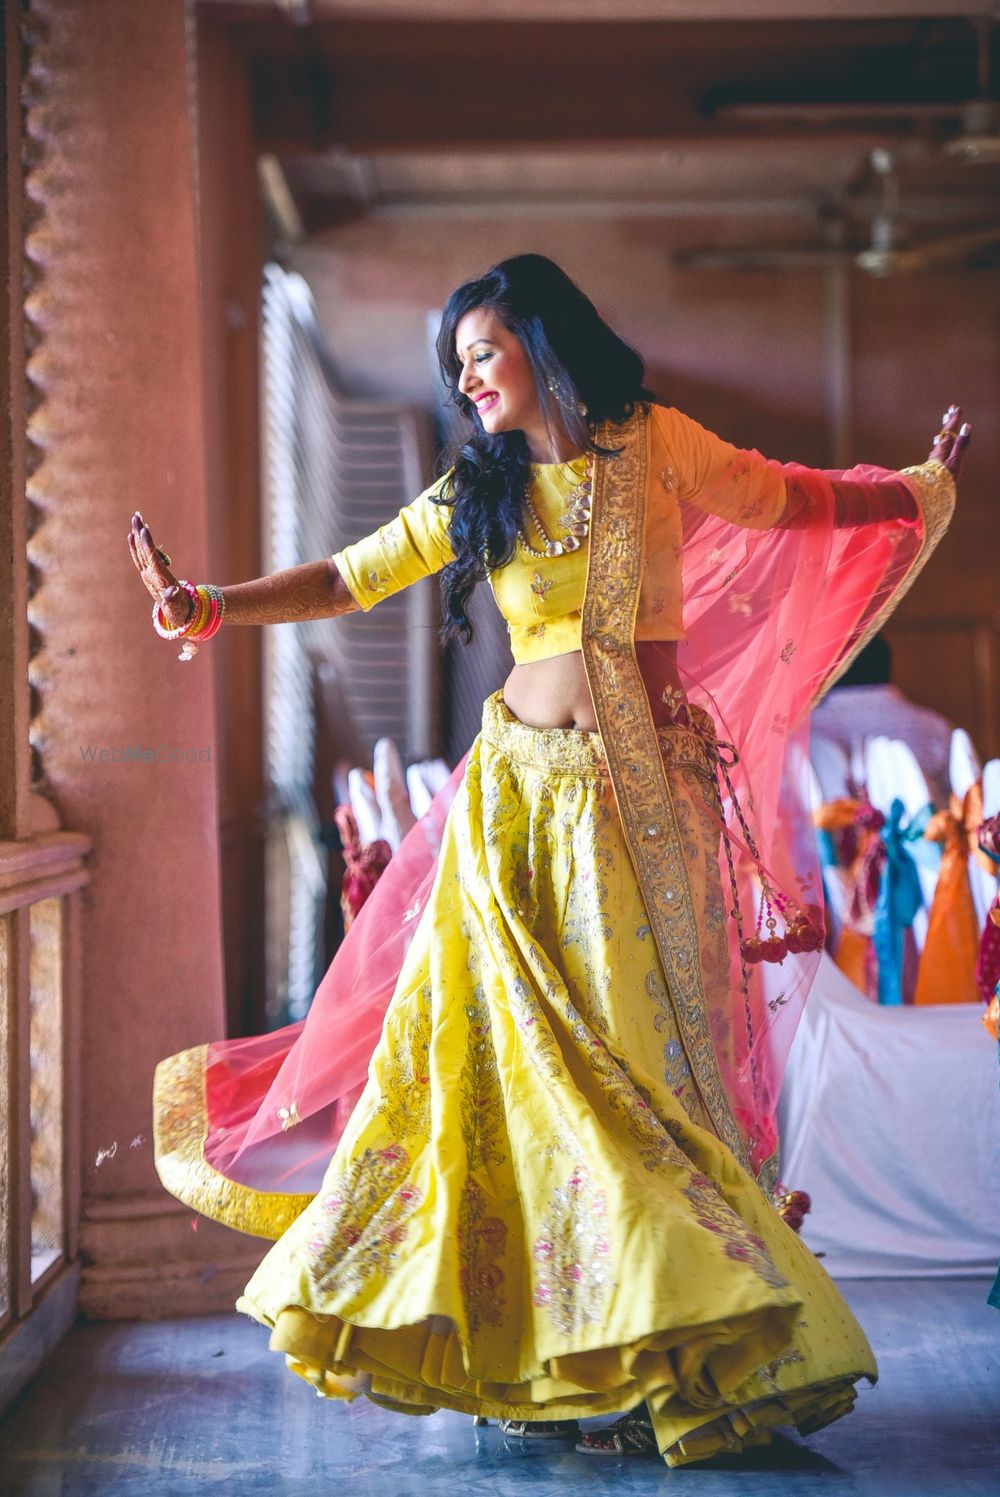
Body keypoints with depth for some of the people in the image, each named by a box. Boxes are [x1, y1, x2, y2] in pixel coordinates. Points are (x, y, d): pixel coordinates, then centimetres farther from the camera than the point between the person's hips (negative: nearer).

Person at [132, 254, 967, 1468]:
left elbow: (794, 500, 17)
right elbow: (347, 580, 7)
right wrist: (206, 609, -3)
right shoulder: (476, 493, 10)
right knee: (513, 1058, -2)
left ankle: (662, 1345, 6)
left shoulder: (656, 446, 5)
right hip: (523, 793, 2)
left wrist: (924, 487, 17)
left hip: (644, 793, -2)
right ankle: (539, 1339, 9)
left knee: (639, 1058, -3)